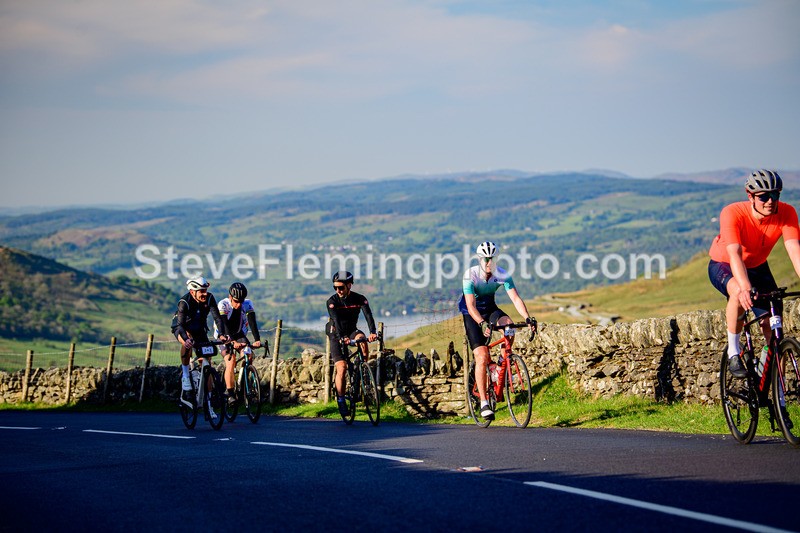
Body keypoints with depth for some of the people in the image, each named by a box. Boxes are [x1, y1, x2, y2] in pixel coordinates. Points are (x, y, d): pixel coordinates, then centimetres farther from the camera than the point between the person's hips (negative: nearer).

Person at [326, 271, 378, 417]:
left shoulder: (359, 299, -12)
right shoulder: (332, 301, -17)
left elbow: (368, 315, -27)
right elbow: (336, 320, -31)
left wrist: (372, 332, -46)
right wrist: (342, 337, -48)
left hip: (352, 331, 2)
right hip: (336, 335, -2)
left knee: (361, 338, -35)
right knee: (341, 367, -16)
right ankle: (341, 400, -5)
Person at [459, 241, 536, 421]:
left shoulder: (502, 275, -18)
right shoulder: (470, 275, -26)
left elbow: (516, 299, -24)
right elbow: (471, 306, -34)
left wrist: (527, 318, -41)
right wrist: (482, 324, -50)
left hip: (490, 308, 3)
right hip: (472, 314, -3)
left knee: (508, 324, -30)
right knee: (482, 357, -16)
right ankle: (484, 403, -11)